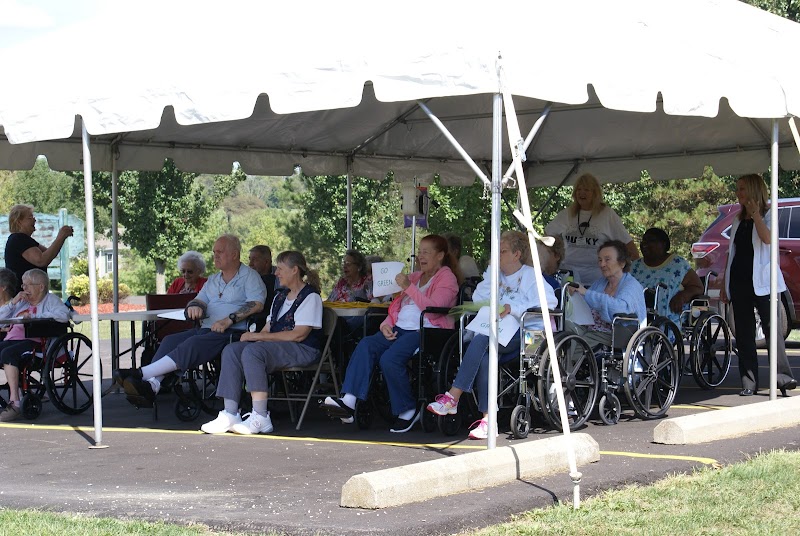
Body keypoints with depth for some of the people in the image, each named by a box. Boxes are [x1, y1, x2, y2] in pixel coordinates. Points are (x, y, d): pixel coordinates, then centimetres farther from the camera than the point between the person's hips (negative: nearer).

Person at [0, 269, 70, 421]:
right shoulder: (21, 302, 30)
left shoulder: (50, 299, 10)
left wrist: (34, 317, -9)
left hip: (33, 341, -7)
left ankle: (14, 402, -36)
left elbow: (63, 315, -12)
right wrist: (13, 302, 12)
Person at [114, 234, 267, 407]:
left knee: (194, 344, -31)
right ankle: (152, 385, -35)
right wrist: (194, 306, -6)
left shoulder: (249, 276, 4)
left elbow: (257, 304, -11)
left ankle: (142, 373, -36)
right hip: (206, 328, 8)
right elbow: (200, 300, 20)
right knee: (170, 340, -17)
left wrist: (229, 320, -19)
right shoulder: (213, 280, 27)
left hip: (234, 332, -8)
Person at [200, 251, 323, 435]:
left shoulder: (310, 297, -4)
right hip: (276, 348, 8)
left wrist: (258, 336, -13)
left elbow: (299, 335, -14)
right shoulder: (280, 296, 25)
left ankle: (260, 418, -36)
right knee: (231, 351, -15)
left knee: (252, 351, -32)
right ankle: (230, 414, -25)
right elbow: (269, 327, 20)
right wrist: (254, 336, -4)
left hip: (303, 350, -8)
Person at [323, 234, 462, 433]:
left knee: (390, 358, -31)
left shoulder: (446, 277, 5)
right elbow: (396, 307, 26)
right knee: (366, 345, -22)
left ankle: (408, 410, -14)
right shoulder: (414, 276, 29)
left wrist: (408, 287, -13)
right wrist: (386, 324, 6)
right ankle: (349, 402, -34)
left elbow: (433, 309, -11)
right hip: (400, 329, 7)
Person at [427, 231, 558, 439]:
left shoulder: (530, 275, 5)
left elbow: (549, 301, -14)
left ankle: (453, 397, -36)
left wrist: (514, 309, -22)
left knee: (481, 339, -33)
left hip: (521, 335, -5)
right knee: (485, 355, -32)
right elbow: (478, 299, 12)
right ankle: (488, 420, -37)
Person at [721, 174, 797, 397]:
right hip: (739, 283, 6)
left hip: (761, 283, -6)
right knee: (744, 334, 3)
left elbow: (768, 239, -20)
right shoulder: (739, 221, 19)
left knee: (771, 326, -14)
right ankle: (749, 382, 5)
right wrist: (725, 285, 16)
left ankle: (782, 375, -19)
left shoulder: (767, 216, 1)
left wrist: (755, 214, -17)